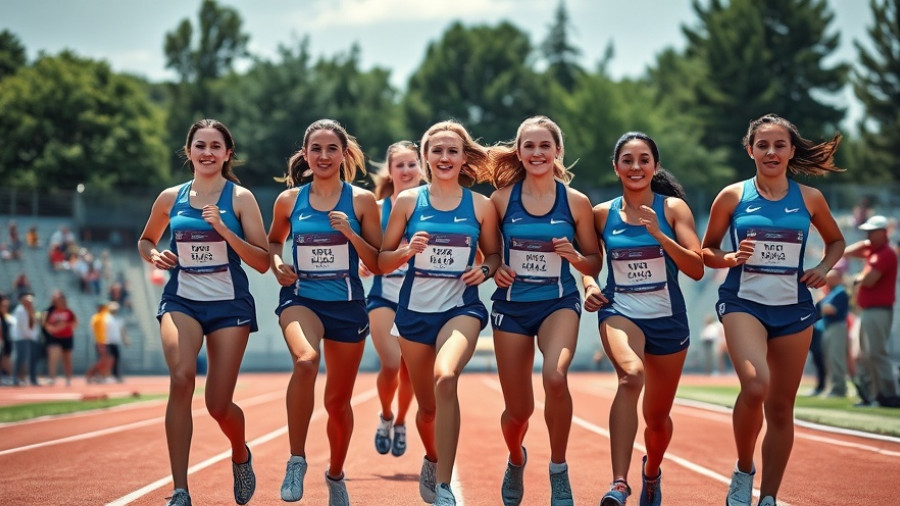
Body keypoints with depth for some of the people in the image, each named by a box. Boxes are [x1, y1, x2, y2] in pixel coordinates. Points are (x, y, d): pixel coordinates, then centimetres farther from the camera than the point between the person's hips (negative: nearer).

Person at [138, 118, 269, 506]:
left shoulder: (240, 198, -1)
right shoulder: (171, 198, 6)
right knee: (182, 377, -27)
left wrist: (224, 230, -18)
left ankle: (241, 456, 38)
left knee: (219, 405, -1)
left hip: (230, 304, -1)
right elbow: (145, 240, 24)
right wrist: (154, 256, 1)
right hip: (182, 301, 1)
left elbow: (262, 262, -6)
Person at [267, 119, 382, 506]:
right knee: (306, 361, -34)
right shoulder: (289, 200, 2)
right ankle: (296, 461, -23)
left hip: (347, 306, 1)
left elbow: (379, 264, 0)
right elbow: (273, 242, 19)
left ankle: (335, 475, 39)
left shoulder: (361, 201, -1)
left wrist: (350, 233, -15)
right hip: (301, 299, -1)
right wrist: (277, 264, -2)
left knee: (338, 401, 11)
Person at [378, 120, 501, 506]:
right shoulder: (408, 201, 2)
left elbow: (494, 254, 13)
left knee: (445, 377, -31)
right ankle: (432, 460, 47)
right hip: (415, 310, 2)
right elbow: (382, 261, 4)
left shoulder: (481, 206, 1)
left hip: (461, 308, -2)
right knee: (427, 405, 12)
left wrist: (486, 270, -9)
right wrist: (407, 251, -16)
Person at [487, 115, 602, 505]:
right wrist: (494, 269, -10)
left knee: (555, 376, -32)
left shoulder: (575, 202, -2)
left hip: (559, 303, -1)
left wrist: (575, 256, -15)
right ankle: (516, 462, 43)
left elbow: (595, 264, 5)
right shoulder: (502, 199, -1)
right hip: (511, 306, 1)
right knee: (518, 410, 6)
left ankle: (558, 470, -13)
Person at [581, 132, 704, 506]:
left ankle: (651, 472, 49)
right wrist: (589, 285, -3)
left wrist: (659, 235, -22)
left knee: (657, 417, 14)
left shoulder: (673, 208, -3)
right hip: (620, 312, -1)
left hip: (668, 320, 1)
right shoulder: (602, 214, 2)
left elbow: (697, 268, -11)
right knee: (631, 375, -35)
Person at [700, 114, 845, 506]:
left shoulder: (809, 198, 4)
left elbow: (836, 241, 20)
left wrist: (824, 268, 0)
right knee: (755, 385, -27)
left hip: (793, 309, 3)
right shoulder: (733, 197, -1)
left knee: (781, 407, 5)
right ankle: (743, 470, -3)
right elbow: (706, 251, 7)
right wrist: (730, 258, -13)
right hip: (744, 302, -3)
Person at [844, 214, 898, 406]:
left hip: (878, 311, -10)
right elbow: (847, 253, 22)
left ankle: (888, 395, -13)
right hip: (866, 311, 10)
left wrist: (857, 278, -1)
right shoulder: (872, 251, 16)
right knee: (864, 355, 12)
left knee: (876, 352, -14)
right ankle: (868, 395, 15)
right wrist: (863, 244, 8)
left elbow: (868, 280, -23)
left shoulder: (886, 254, -14)